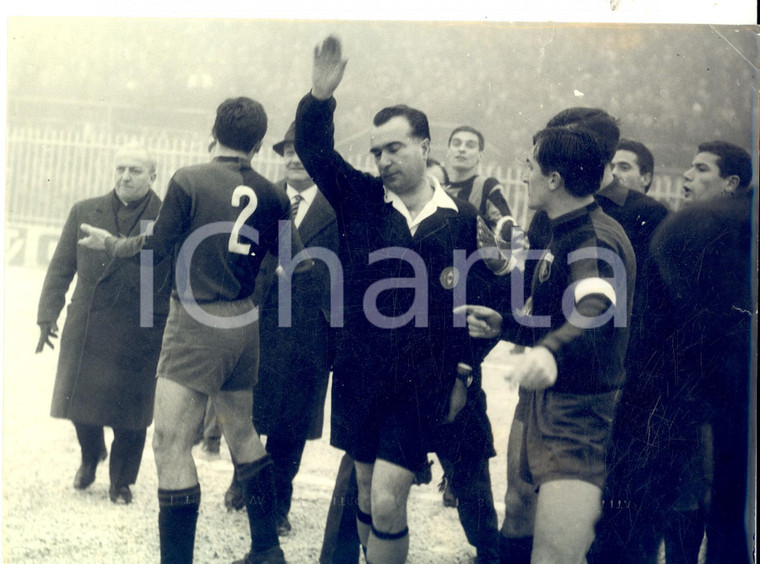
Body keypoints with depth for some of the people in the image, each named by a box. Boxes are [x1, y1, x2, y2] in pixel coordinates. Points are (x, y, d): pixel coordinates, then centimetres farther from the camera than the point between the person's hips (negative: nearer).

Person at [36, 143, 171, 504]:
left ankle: (121, 481, 25)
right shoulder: (84, 213, 7)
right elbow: (61, 268, 8)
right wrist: (47, 316, 2)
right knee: (79, 402, 9)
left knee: (130, 411, 3)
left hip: (141, 336, -3)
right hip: (85, 329, 3)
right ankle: (90, 457, 40)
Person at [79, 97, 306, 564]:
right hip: (244, 322, 6)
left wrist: (111, 244, 12)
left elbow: (160, 245, -6)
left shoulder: (189, 180, -10)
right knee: (241, 430, 20)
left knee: (172, 443, -5)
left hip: (196, 320, -6)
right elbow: (296, 261, 10)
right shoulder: (271, 195, 3)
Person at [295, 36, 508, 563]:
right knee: (367, 489, 13)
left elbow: (479, 300, 5)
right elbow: (314, 150, -7)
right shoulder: (361, 199, 4)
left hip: (422, 383, -2)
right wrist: (320, 97, -24)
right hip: (359, 375, 2)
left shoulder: (462, 218, 0)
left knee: (387, 501, -9)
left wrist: (463, 373, 5)